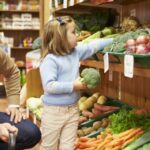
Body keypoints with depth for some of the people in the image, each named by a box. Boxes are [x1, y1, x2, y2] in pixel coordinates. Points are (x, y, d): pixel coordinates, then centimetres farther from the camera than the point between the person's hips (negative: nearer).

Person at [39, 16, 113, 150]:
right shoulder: (50, 60, -19)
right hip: (54, 111, -7)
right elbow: (49, 86, -25)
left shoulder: (76, 52, 5)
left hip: (72, 110, 7)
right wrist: (73, 86, -22)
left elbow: (92, 46, 14)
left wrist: (112, 40, 14)